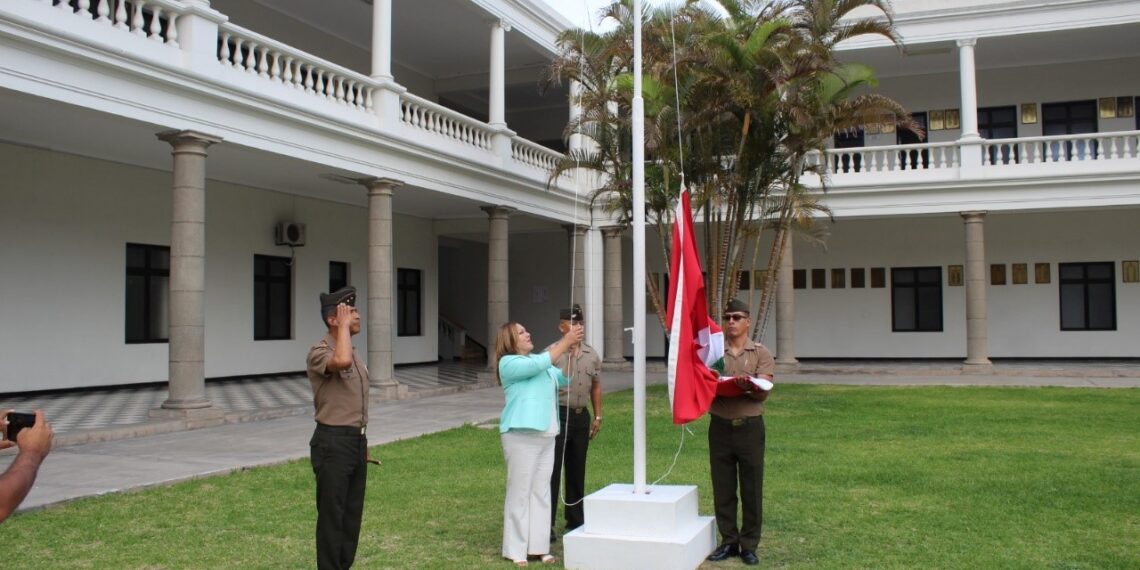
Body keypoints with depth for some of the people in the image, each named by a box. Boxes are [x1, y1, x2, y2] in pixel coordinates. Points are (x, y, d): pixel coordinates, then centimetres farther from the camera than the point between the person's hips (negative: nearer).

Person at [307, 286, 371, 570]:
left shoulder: (353, 353, 14)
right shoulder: (319, 352, -13)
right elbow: (341, 361, -38)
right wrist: (344, 326, -23)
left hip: (357, 440, 9)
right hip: (333, 442, -8)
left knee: (353, 513, 14)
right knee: (332, 516, -1)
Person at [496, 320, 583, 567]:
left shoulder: (538, 360, 19)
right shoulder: (508, 363, -6)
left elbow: (565, 378, 19)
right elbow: (541, 364, -18)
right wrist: (565, 341, -15)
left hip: (546, 435, 8)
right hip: (521, 435, -8)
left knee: (541, 491, 9)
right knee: (519, 491, -4)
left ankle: (538, 546, 14)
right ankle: (515, 550, 3)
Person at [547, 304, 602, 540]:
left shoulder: (591, 355, 9)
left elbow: (595, 387, 16)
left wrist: (597, 416, 14)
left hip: (581, 416, 5)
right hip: (558, 415, -5)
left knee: (577, 471, 13)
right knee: (552, 470, -3)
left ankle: (575, 520, 24)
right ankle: (546, 524, 3)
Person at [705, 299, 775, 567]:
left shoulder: (761, 354, 2)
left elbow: (763, 392, -8)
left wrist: (747, 386, -29)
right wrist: (717, 387, -21)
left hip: (750, 426, -1)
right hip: (720, 426, 2)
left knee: (752, 489, 4)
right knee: (722, 489, 7)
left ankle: (749, 545, 15)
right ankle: (728, 541, 19)